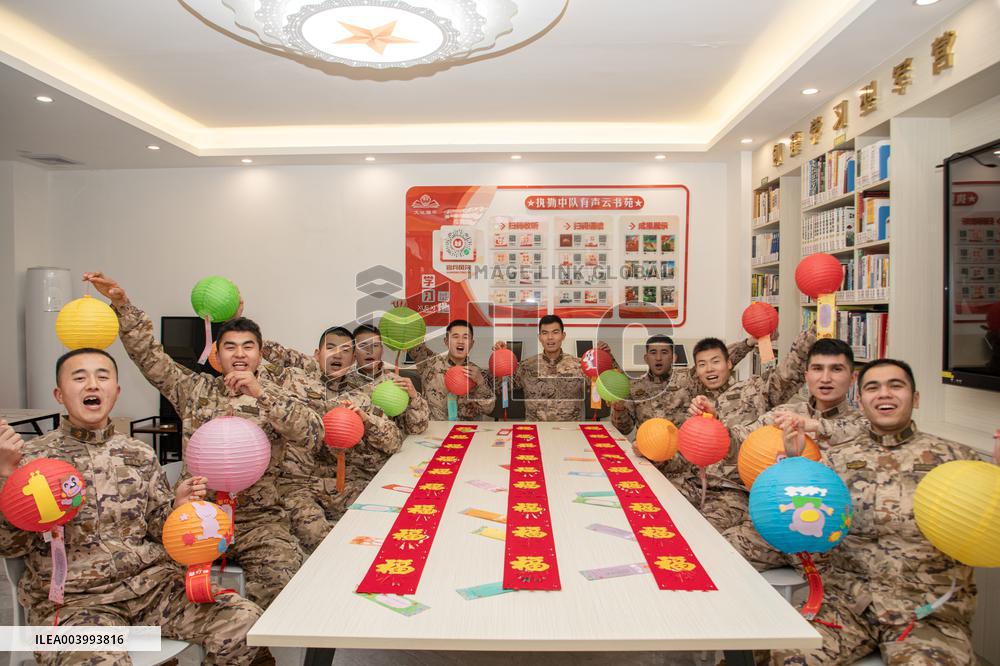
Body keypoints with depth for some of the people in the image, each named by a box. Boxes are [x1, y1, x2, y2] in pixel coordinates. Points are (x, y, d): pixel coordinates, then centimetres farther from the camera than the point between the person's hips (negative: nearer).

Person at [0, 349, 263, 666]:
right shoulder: (32, 456, 4)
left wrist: (178, 505, -6)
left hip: (152, 580, 3)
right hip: (72, 597, -2)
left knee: (246, 620, -18)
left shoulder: (141, 454, 11)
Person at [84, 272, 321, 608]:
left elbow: (312, 433, -10)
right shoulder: (196, 389, 15)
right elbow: (149, 355, 12)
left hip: (259, 519, -2)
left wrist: (261, 393, -18)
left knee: (284, 575, -27)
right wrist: (121, 303, 3)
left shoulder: (278, 390, 6)